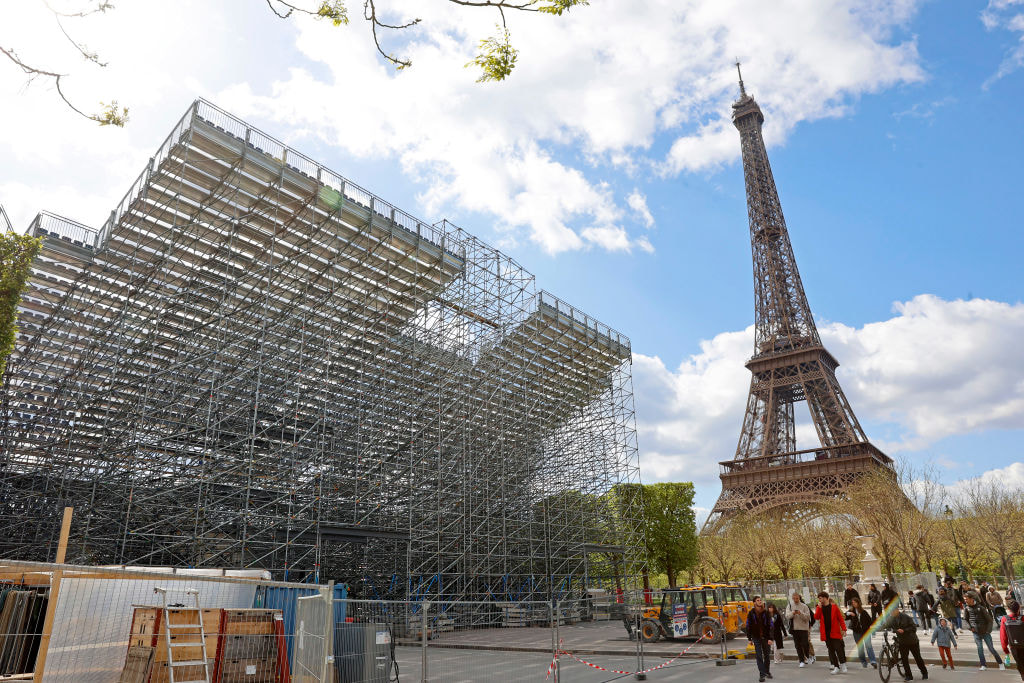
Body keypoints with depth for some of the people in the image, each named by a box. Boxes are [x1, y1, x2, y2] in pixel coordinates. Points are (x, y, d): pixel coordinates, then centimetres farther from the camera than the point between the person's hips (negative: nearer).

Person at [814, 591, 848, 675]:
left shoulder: (834, 607, -1)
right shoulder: (819, 608, 8)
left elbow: (840, 618, -1)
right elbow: (816, 617, -6)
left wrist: (843, 629, -10)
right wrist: (819, 607, -10)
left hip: (835, 632, -4)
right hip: (826, 633, 4)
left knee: (838, 649, -5)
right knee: (831, 650, 6)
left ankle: (843, 666, 6)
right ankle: (836, 667, 13)